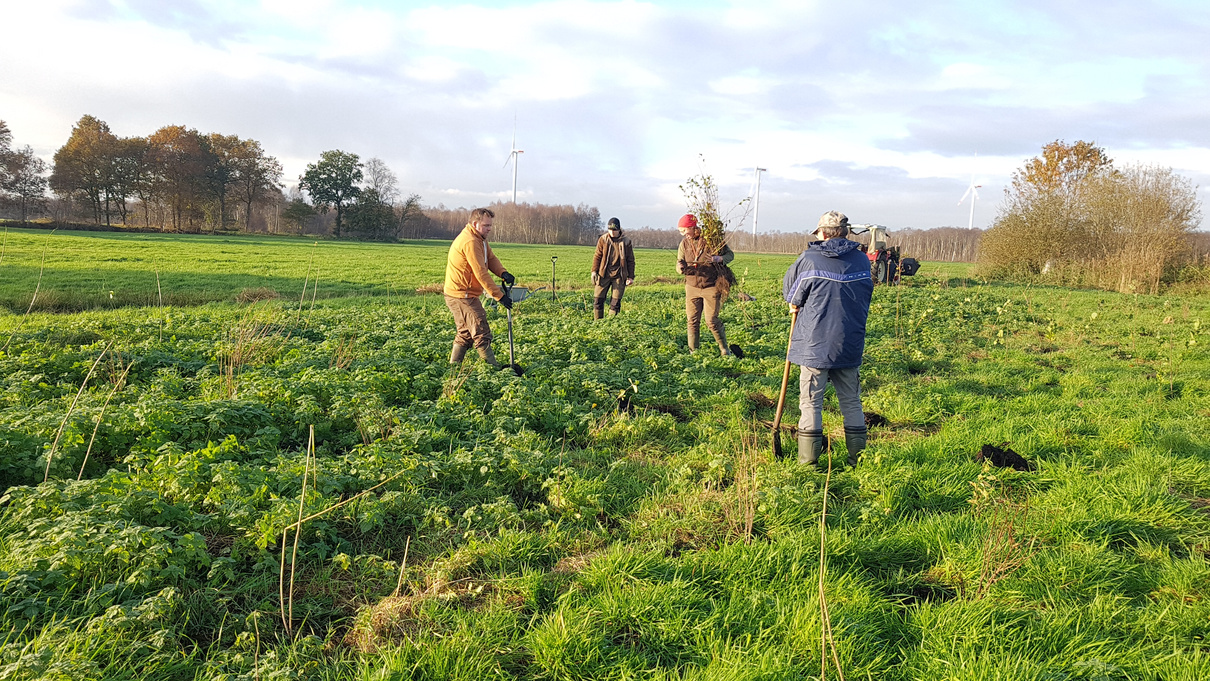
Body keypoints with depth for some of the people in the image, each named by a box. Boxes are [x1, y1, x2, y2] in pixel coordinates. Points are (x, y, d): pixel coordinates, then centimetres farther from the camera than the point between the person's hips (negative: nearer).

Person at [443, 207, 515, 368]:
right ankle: (494, 368, -3)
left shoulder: (479, 238, 13)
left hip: (457, 295, 11)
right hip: (463, 295, -11)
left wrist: (503, 273, -14)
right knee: (482, 334, -7)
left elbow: (491, 258, 7)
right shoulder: (470, 242, -22)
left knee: (465, 334, 18)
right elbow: (481, 273, -24)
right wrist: (499, 295, -23)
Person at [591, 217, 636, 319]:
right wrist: (594, 271, -2)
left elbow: (630, 260, 5)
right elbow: (597, 256, 7)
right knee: (597, 299, 0)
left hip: (619, 276, -1)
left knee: (615, 302, 0)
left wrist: (630, 276, 2)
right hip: (603, 275, 1)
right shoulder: (603, 239, 1)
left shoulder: (626, 241, 0)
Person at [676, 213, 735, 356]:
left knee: (712, 320, -5)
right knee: (692, 320, 2)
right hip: (692, 287, 4)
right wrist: (681, 268, -22)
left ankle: (724, 349, 14)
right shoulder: (684, 243, 5)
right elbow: (679, 263, 4)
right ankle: (693, 351, 14)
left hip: (711, 287, -4)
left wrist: (718, 259, -20)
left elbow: (730, 254, 2)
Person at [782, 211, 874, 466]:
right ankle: (858, 458, 20)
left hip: (814, 345, -3)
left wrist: (797, 304, 20)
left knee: (811, 401, 5)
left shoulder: (808, 260, -9)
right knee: (851, 401, 14)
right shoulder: (862, 261, 3)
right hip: (850, 346, 4)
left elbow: (791, 295, 1)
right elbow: (863, 298, 13)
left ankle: (807, 461, 9)